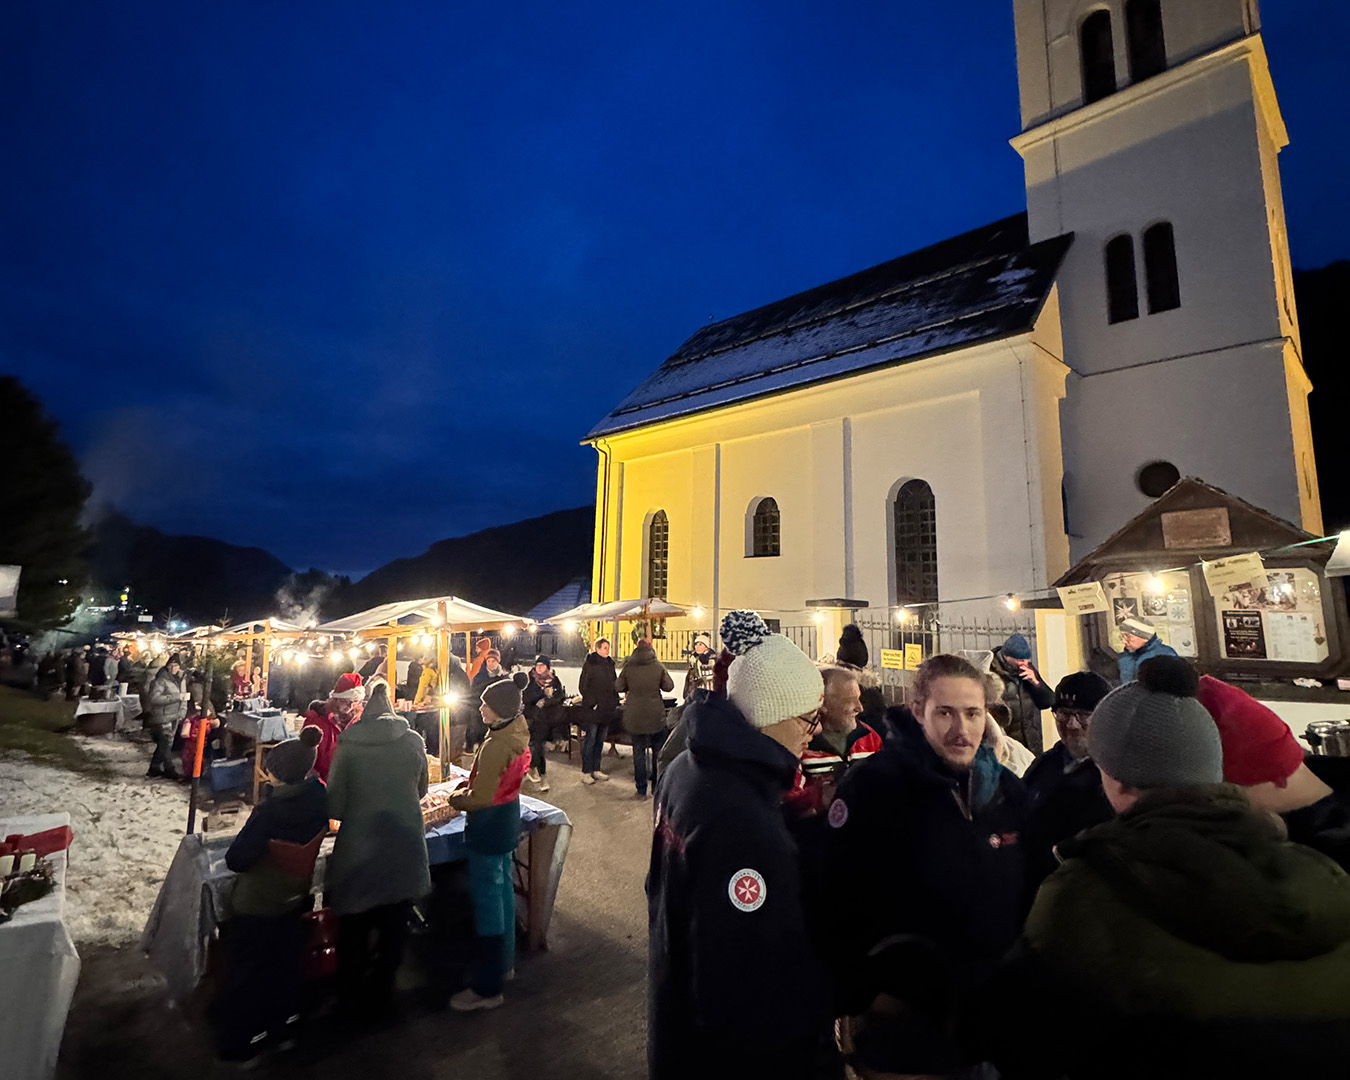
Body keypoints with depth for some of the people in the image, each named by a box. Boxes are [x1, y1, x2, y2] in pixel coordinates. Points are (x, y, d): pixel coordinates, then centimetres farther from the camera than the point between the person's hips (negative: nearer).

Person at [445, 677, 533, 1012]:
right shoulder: (518, 732, -1)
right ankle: (505, 961, 39)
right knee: (503, 886, 21)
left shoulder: (495, 745, -28)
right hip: (509, 814, 9)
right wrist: (467, 784, 4)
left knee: (487, 896, 2)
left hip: (489, 823, -9)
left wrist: (454, 798, -6)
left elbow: (480, 797, -24)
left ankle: (488, 987, 15)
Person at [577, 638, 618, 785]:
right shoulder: (589, 664, -8)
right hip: (593, 710, -6)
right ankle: (586, 772, 5)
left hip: (607, 709, 6)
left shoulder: (609, 664, 12)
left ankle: (596, 770, 20)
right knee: (590, 740, -3)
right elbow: (582, 686, -10)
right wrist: (592, 703, -14)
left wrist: (615, 702, 10)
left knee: (600, 741, 12)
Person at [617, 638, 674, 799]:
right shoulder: (658, 665, -6)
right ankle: (658, 788, 20)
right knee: (658, 751, 13)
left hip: (633, 716, 1)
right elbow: (669, 686, -1)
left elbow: (619, 687, 4)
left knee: (638, 751, 8)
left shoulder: (628, 666, -4)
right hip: (655, 715, 0)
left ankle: (641, 790, 9)